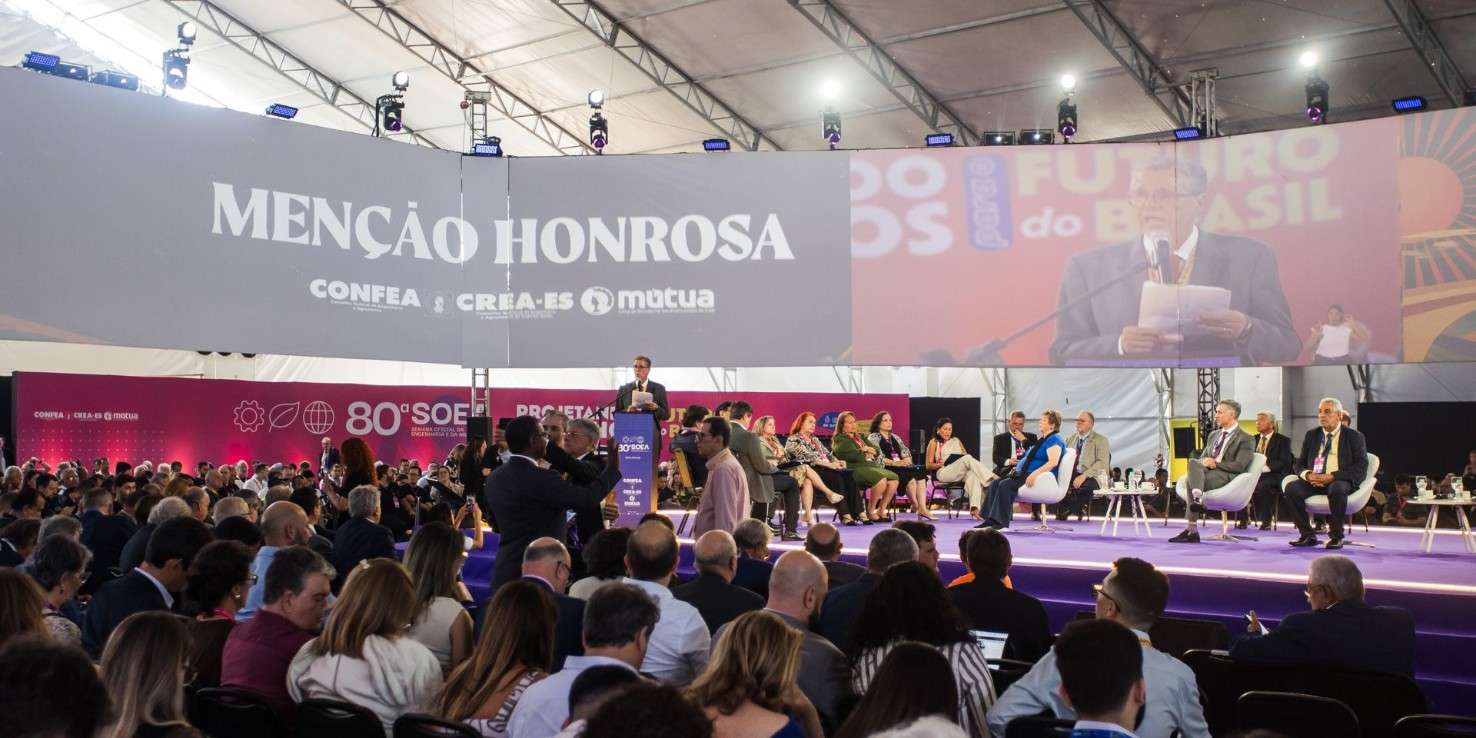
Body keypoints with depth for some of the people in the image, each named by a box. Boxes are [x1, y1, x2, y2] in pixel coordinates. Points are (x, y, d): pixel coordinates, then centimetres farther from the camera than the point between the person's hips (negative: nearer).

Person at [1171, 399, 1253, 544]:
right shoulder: (1213, 435, 26)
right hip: (1207, 472, 7)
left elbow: (1239, 466, -8)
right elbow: (1203, 458, 23)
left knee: (1190, 480, -31)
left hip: (1227, 477, -7)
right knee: (1193, 462, -27)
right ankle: (1197, 499, -42)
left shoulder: (1245, 439, 3)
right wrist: (1203, 462, -1)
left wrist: (1216, 463, -13)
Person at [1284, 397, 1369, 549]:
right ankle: (1307, 535, -16)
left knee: (1337, 489, -39)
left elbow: (1360, 468, -7)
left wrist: (1332, 476, -19)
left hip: (1341, 481, -4)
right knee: (1291, 487, -26)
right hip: (1314, 480, 4)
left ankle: (1336, 537, -20)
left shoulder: (1354, 437, 4)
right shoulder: (1311, 435, 17)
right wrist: (1308, 474, -10)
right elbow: (1299, 464, 16)